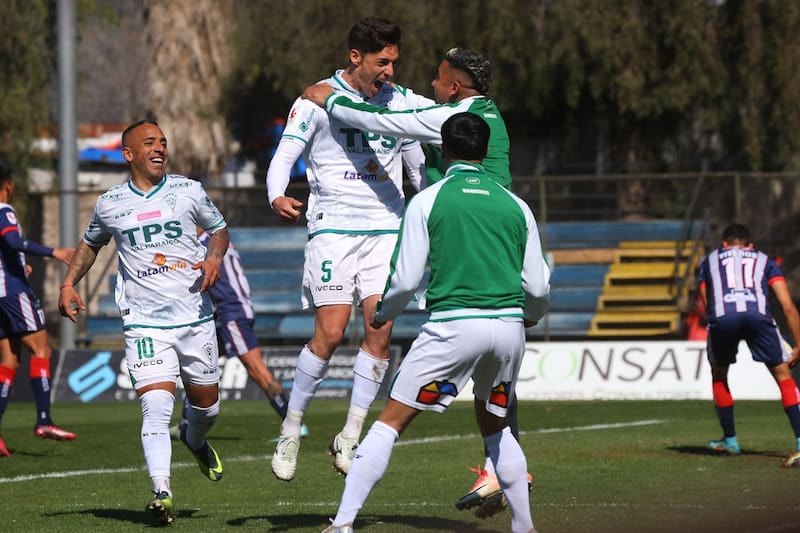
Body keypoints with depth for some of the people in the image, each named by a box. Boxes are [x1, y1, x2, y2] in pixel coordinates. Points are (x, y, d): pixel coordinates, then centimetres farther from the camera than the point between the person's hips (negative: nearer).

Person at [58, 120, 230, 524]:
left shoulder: (188, 191, 3)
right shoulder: (109, 205, 4)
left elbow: (219, 228, 16)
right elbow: (91, 244, 23)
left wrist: (215, 257, -4)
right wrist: (69, 283, 10)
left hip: (195, 319, 2)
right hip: (144, 322, -2)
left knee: (206, 403, 13)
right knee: (156, 406, -19)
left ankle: (196, 441, 49)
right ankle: (161, 491, -25)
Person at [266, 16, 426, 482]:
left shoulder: (400, 101, 11)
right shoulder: (318, 99, -2)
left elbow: (419, 166, 22)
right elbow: (285, 155, -3)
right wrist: (278, 196, -23)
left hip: (387, 229, 4)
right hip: (333, 228, -3)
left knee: (380, 329, -10)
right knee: (330, 334, -12)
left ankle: (350, 439, -2)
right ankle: (291, 431, 4)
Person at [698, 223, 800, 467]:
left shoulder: (710, 260, 33)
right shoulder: (764, 261, 31)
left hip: (722, 317, 1)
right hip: (758, 314, -1)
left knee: (719, 375, 27)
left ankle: (730, 441, 34)